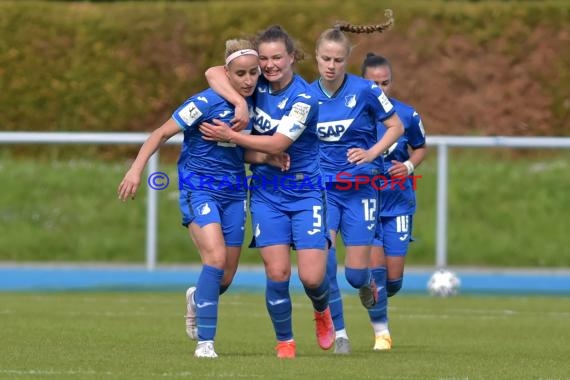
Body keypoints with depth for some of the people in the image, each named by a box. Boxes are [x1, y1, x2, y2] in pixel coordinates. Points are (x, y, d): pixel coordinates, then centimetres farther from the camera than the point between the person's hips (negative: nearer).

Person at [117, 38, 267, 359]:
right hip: (199, 189, -6)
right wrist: (137, 168, -22)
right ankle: (205, 342, -18)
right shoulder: (207, 102, -17)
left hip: (233, 193, 6)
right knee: (216, 256, -25)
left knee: (225, 278, 8)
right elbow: (163, 133, -13)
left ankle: (197, 299, 45)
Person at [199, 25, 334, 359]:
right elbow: (213, 73, -9)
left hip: (305, 192, -3)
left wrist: (231, 136, -20)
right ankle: (285, 342, 9)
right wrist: (240, 103, -23)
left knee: (312, 277, -8)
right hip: (266, 192, 3)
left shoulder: (304, 98, -17)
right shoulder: (258, 84, -2)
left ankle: (322, 312, 28)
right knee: (277, 272, -9)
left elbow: (277, 144, -22)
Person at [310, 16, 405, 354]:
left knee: (356, 273, -2)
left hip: (360, 187, -2)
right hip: (322, 186, 2)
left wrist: (371, 153, -14)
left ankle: (367, 284, 38)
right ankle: (339, 334, -8)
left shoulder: (365, 91, -9)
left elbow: (396, 127, 0)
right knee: (323, 260, -20)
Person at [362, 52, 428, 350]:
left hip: (398, 204, 2)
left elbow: (421, 147, 14)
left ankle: (375, 300, 36)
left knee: (394, 278, 0)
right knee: (374, 265, -15)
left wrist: (409, 166, -5)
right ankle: (381, 331, 0)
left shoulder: (406, 114, -3)